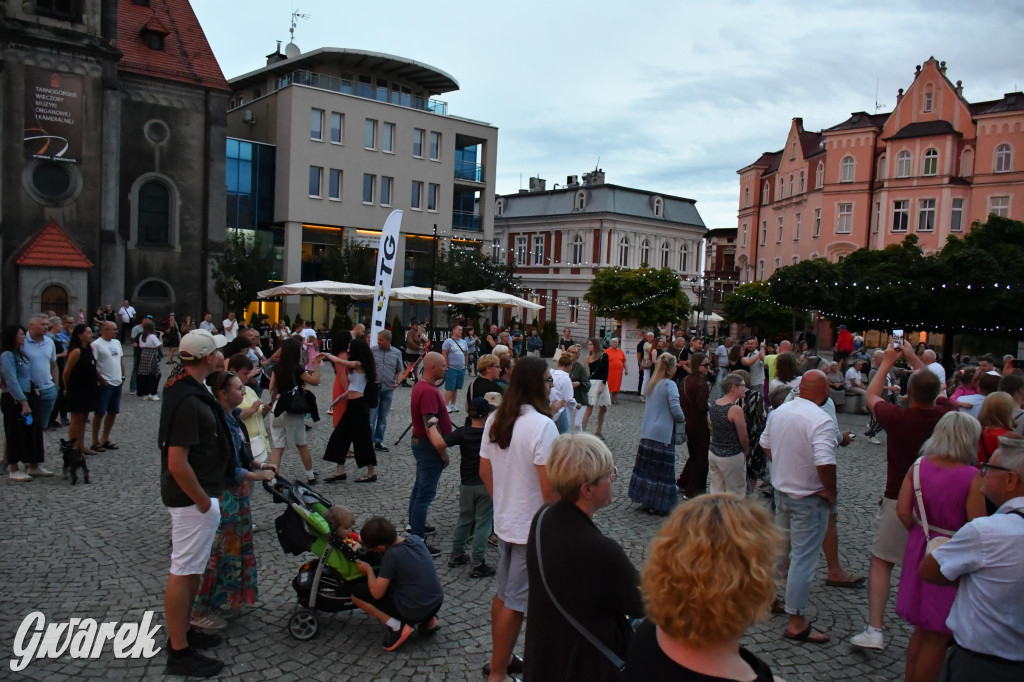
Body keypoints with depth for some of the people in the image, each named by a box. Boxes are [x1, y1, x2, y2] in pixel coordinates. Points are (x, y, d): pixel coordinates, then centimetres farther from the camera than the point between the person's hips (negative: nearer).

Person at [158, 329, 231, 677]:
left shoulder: (188, 389, 6)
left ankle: (183, 631, 36)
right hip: (193, 498, -11)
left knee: (192, 569, 21)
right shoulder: (188, 401, -27)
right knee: (183, 572, 1)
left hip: (200, 494, 11)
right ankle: (179, 652, 12)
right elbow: (177, 463, -28)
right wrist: (204, 504, -20)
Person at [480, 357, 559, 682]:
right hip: (532, 528, -7)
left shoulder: (495, 419, 1)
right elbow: (549, 487, -23)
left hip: (504, 521, 8)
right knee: (515, 603, 6)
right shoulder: (542, 425, -23)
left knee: (502, 594, 21)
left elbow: (484, 471, 9)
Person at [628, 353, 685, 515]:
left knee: (647, 467, 13)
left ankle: (646, 501, 21)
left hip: (647, 433, 7)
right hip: (663, 434, -7)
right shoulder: (669, 385, -13)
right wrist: (682, 419, 1)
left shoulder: (651, 384, 10)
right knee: (662, 470, 2)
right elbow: (675, 409, -19)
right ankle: (659, 505, 7)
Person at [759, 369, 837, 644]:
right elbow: (825, 463, -32)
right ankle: (797, 623, 9)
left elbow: (765, 444, 14)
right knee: (803, 560, 1)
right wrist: (831, 492, -16)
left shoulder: (780, 411, 1)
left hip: (781, 490, 8)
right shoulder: (821, 420, -23)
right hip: (809, 498, -8)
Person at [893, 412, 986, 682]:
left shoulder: (918, 466, -5)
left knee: (922, 629, 22)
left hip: (920, 550, 5)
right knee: (937, 637, 10)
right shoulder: (972, 477, -19)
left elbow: (903, 511, -5)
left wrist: (920, 532, 11)